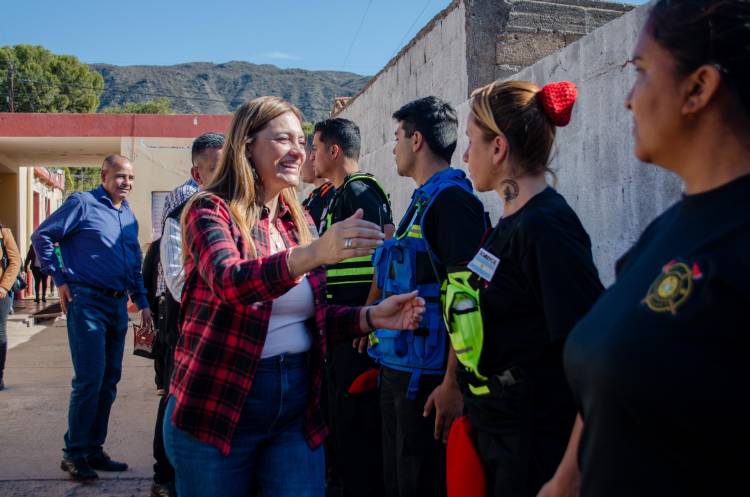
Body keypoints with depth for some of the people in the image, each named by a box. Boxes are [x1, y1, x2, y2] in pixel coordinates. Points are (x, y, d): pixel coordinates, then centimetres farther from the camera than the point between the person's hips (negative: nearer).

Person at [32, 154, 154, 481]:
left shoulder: (129, 216, 15)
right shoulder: (83, 203, -5)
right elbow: (42, 236, -6)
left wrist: (142, 302, 16)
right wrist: (60, 280, -8)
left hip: (118, 305, 7)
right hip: (87, 302, -7)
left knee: (109, 381, 10)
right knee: (89, 379, -8)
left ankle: (94, 450, 21)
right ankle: (74, 453, 5)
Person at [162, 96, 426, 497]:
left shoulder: (299, 221, 9)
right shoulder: (210, 210, -8)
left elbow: (309, 315, 11)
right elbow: (228, 282, -28)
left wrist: (371, 316, -7)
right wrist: (314, 253, -43)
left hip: (297, 403, 5)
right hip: (217, 403, -5)